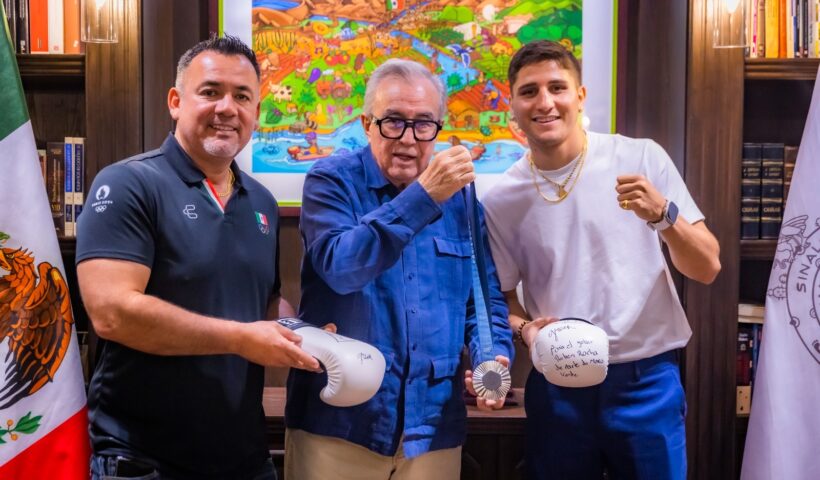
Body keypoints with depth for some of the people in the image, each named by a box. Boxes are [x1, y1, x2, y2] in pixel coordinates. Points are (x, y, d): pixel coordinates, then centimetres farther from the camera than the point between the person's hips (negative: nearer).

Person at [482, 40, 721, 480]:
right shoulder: (501, 200, -2)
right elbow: (502, 296, 7)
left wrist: (663, 213, -21)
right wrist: (525, 328, -13)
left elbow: (707, 269, -4)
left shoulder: (642, 158, -6)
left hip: (645, 379, -1)